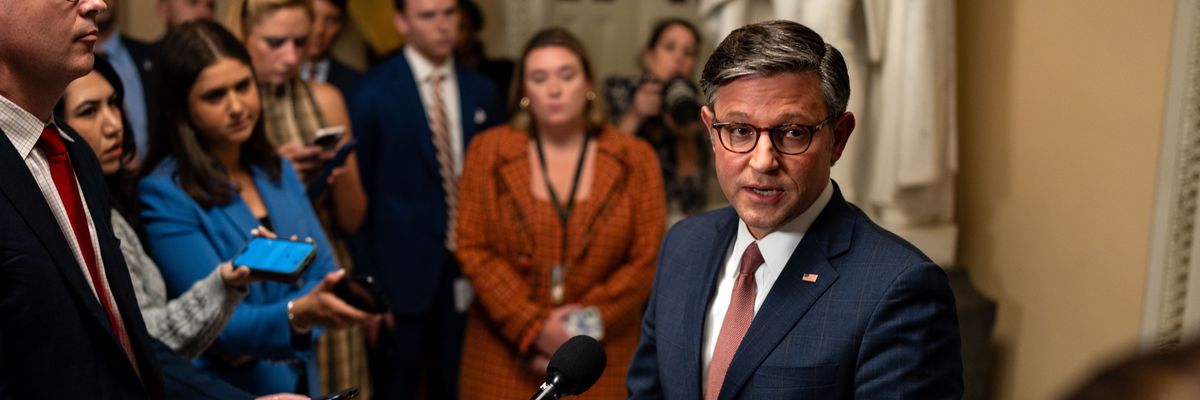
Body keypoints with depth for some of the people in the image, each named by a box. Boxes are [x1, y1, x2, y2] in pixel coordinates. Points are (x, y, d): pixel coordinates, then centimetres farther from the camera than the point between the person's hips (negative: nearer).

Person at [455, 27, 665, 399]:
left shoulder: (635, 159, -1)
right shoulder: (488, 151, 0)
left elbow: (647, 261, -4)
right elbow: (473, 248, -4)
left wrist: (578, 330, -11)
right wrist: (533, 329, -13)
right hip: (505, 354, 0)